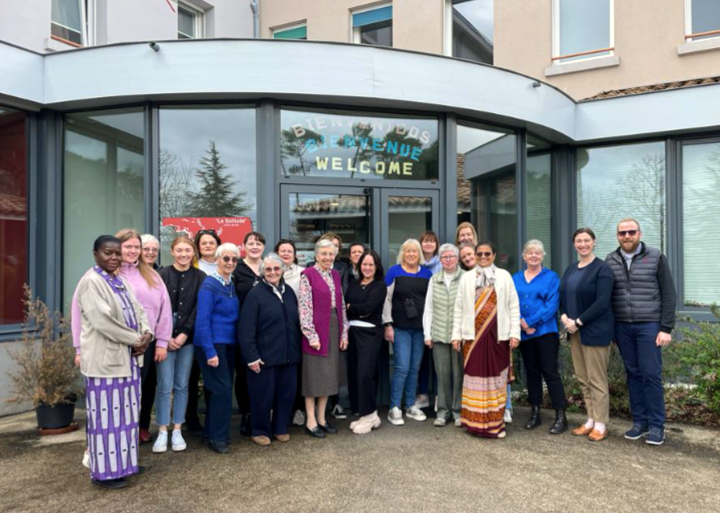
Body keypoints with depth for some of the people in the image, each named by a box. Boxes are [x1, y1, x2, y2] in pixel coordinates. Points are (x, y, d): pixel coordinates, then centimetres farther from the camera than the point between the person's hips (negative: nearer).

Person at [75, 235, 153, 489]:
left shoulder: (120, 281, 13)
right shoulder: (91, 282, -13)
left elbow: (137, 310, 12)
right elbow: (102, 320, -22)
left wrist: (147, 333, -7)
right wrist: (135, 339, -15)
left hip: (127, 356, 9)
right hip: (105, 359, -8)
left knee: (125, 411, 15)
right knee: (106, 413, 0)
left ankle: (123, 461, 27)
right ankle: (104, 471, 12)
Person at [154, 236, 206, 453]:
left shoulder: (200, 277, 3)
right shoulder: (162, 275, 0)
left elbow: (198, 308, -1)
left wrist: (185, 334, -9)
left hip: (188, 338, 1)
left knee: (182, 385, 8)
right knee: (165, 386, -1)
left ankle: (177, 431, 18)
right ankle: (162, 432, 11)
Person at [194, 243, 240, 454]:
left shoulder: (231, 284, 10)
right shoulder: (209, 285, -13)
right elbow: (202, 321, -16)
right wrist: (210, 352, -19)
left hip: (228, 344, 7)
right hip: (212, 344, -7)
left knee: (218, 389, 13)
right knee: (222, 389, -5)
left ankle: (210, 432, 26)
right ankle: (217, 437, 8)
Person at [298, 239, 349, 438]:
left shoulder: (335, 275, 11)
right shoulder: (308, 275, -8)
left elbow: (341, 305, 13)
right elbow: (304, 307, -13)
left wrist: (344, 332, 8)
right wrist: (311, 334, -16)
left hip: (334, 329, 6)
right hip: (316, 331, -6)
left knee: (328, 375, 12)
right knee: (314, 375, 2)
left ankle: (322, 418, 23)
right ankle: (311, 422, 12)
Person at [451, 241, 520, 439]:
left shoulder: (504, 276, 5)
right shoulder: (467, 278, 8)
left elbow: (514, 306, 3)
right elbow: (459, 308, 6)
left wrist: (515, 333, -4)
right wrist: (456, 334, 1)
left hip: (498, 335, 0)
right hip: (473, 335, 1)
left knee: (496, 378, 4)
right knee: (475, 378, 3)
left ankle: (495, 423, 14)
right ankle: (476, 422, 12)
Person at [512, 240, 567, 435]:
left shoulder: (551, 277, -1)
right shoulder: (515, 278, 10)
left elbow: (552, 305, -12)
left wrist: (529, 322, -17)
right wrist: (521, 323, -14)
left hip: (546, 331, -4)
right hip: (524, 333, 4)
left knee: (550, 372, -4)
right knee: (531, 372, 12)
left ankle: (561, 417, 4)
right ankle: (535, 413, 22)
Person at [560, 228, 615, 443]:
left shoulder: (602, 269, -9)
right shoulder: (570, 269, 13)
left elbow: (602, 302, -16)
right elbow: (563, 295, 13)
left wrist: (578, 322, -17)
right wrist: (564, 316, -6)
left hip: (595, 331, -7)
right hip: (575, 331, 7)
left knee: (597, 379, 0)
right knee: (583, 379, 12)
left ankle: (600, 425, 11)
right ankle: (591, 421, 24)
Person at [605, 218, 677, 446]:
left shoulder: (656, 257, -1)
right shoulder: (610, 261, 7)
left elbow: (669, 295, -2)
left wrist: (666, 328, -7)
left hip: (649, 325, -3)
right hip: (622, 327, 3)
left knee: (651, 374, -1)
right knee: (633, 374, 9)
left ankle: (656, 425, 10)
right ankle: (639, 421, 18)